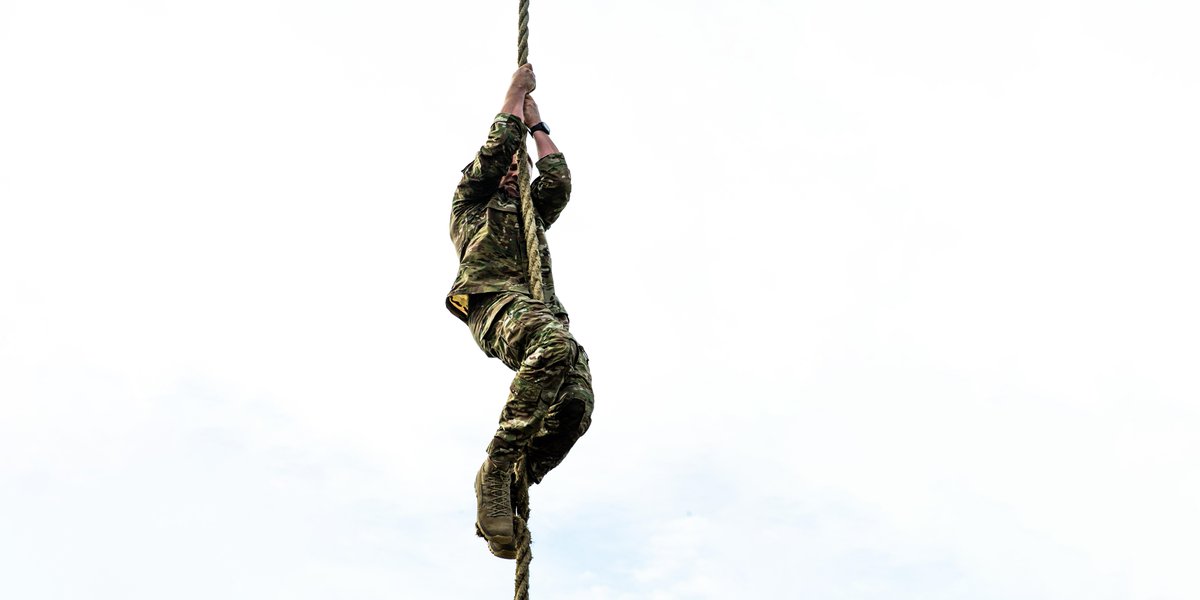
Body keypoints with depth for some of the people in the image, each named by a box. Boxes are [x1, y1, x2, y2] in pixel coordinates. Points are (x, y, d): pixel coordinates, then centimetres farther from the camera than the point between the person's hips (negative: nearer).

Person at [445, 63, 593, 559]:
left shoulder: (532, 215, 43)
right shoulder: (471, 202, 30)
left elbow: (560, 180, 30)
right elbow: (496, 148, 18)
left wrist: (536, 124, 41)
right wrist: (517, 90, 31)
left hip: (544, 310, 5)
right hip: (493, 300, -5)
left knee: (576, 403, -25)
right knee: (555, 347, -40)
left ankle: (514, 484, -14)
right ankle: (494, 472, -33)